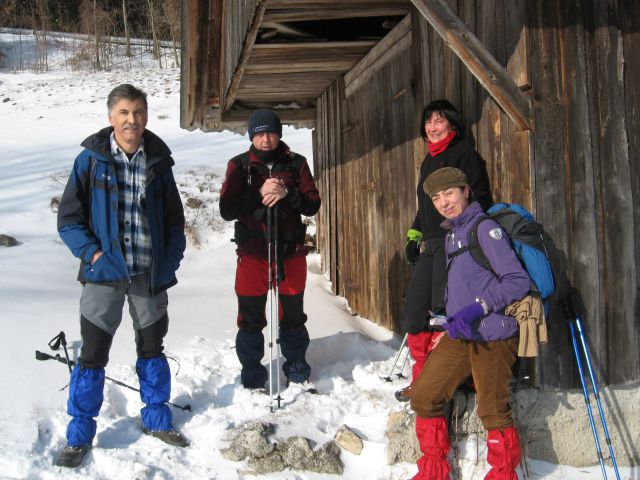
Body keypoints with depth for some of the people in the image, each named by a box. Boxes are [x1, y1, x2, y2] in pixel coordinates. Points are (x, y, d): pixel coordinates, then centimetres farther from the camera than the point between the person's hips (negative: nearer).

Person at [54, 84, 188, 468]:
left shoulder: (158, 161, 3)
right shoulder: (91, 159, -6)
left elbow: (175, 220, 11)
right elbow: (68, 219, -4)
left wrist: (171, 260, -2)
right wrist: (93, 253, -17)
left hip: (150, 275, 3)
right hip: (105, 275, -3)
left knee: (152, 349, 16)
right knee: (93, 354, 1)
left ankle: (157, 419, 32)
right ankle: (80, 436, 14)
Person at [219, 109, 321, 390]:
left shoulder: (296, 163, 4)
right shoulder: (239, 165, 1)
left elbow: (313, 205, -2)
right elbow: (226, 209, -7)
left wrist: (287, 193, -20)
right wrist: (260, 194, -20)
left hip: (290, 252, 1)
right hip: (252, 253, -1)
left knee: (292, 316, 9)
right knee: (250, 318, 4)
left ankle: (297, 372, 25)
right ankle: (252, 375, 18)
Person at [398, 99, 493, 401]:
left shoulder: (464, 155, -4)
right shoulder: (429, 161, 22)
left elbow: (479, 201, -11)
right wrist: (413, 237, 22)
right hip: (431, 246, 9)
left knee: (442, 313, -13)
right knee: (414, 312, 8)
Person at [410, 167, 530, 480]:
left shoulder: (485, 228, -11)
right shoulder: (451, 234, 16)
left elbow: (519, 280, -16)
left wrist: (478, 308, -22)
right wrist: (453, 317, 12)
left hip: (492, 338, -8)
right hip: (458, 336, 8)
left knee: (493, 413, -1)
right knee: (423, 396, 7)